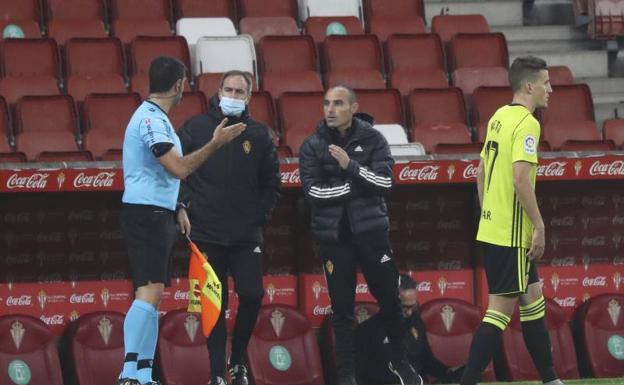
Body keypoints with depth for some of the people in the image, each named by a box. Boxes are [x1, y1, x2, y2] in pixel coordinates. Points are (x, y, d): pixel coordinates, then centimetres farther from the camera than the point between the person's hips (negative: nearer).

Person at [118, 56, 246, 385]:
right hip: (146, 214, -11)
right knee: (148, 292, -18)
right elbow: (179, 168, -23)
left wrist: (176, 210, 24)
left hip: (158, 215, 11)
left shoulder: (155, 117, 18)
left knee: (152, 296, 10)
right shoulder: (151, 119, -15)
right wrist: (215, 144, -17)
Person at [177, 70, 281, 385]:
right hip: (207, 233, -1)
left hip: (246, 235, 1)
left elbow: (271, 182, 12)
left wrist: (261, 214, 4)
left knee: (252, 296, -4)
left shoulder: (259, 134, 5)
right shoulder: (196, 128, 1)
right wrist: (186, 205, -5)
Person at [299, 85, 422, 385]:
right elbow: (314, 191, -10)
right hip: (333, 234, 0)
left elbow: (385, 182, -9)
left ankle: (400, 361, 25)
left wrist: (350, 166, -20)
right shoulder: (312, 145, 0)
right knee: (341, 307, 3)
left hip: (370, 229, 0)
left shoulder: (372, 140, 1)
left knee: (389, 298, 8)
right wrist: (357, 186, -12)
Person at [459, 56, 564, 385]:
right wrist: (539, 226, -19)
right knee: (500, 310, -7)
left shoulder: (499, 117, 12)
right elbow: (520, 177, -24)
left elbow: (481, 171, 19)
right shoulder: (526, 123, -15)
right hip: (512, 234, -10)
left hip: (491, 229, 10)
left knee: (532, 299, 17)